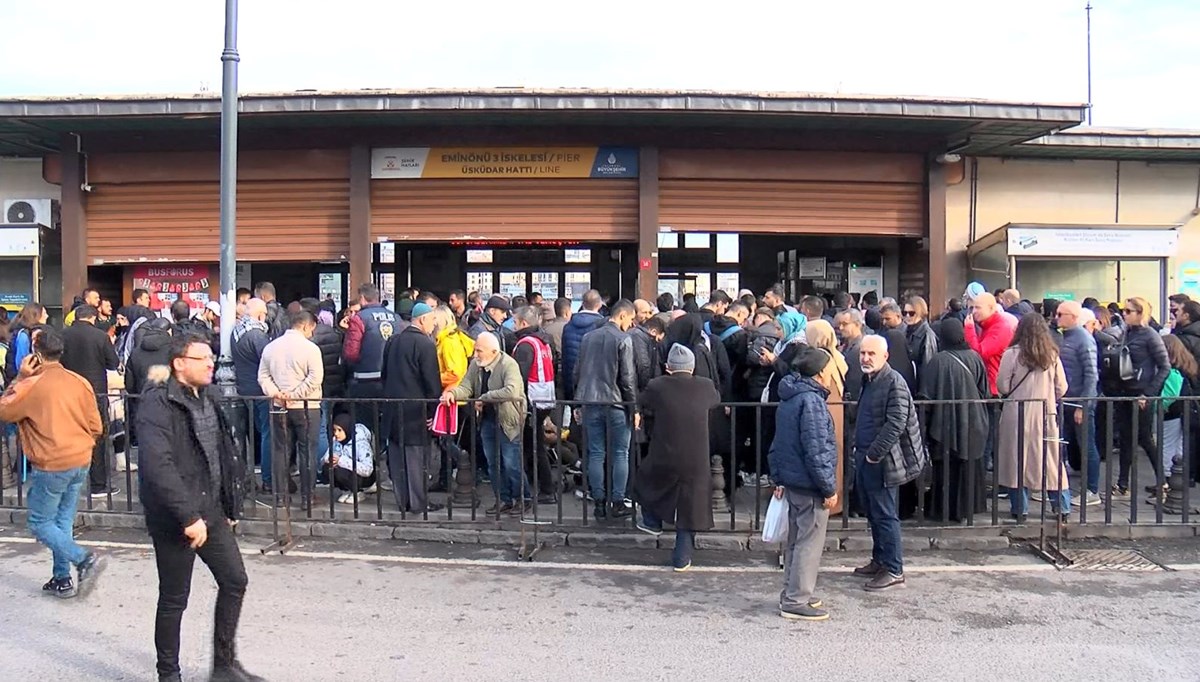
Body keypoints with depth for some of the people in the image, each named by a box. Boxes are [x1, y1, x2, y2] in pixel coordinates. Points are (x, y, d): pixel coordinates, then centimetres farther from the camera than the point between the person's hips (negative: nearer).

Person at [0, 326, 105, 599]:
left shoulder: (31, 385, -14)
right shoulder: (80, 382, 3)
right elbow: (96, 427, 6)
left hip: (51, 465, -6)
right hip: (81, 462, 6)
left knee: (40, 524, 6)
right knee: (63, 521, 16)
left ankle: (84, 559, -11)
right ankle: (62, 579, 20)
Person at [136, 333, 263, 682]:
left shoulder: (210, 396, 8)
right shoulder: (158, 404, -18)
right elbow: (158, 466, -28)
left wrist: (230, 506, 15)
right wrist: (188, 517, -29)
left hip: (211, 510, 8)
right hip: (175, 518, -8)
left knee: (235, 581, 11)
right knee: (174, 599, 6)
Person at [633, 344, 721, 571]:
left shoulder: (657, 387, -9)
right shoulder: (705, 387, -4)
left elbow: (641, 402, 10)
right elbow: (716, 400, 19)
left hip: (663, 459, -1)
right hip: (696, 462, 1)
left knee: (645, 482, 31)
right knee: (690, 510, 12)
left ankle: (652, 522, 42)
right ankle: (682, 558, 16)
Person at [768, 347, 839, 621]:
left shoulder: (789, 398, 11)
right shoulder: (811, 401, -18)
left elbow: (778, 443, 16)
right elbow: (816, 451, -21)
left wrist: (778, 479, 20)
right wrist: (829, 488, -16)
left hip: (792, 482, 10)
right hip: (810, 485, -9)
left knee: (795, 540, 17)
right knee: (810, 543, -2)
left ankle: (792, 593, 26)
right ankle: (797, 601, 3)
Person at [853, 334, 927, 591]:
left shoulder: (894, 383, -14)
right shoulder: (868, 381, 15)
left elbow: (895, 424, -21)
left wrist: (874, 454, -19)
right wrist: (858, 449, 16)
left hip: (882, 461, -9)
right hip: (865, 457, 9)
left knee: (885, 515, -3)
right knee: (873, 513, 16)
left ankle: (894, 571, 5)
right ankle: (879, 561, 28)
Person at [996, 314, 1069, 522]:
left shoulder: (1012, 354, -9)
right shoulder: (1052, 355, 0)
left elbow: (1003, 387, -7)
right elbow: (1061, 388, 4)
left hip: (1018, 413, -2)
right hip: (1046, 413, 3)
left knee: (1019, 459, 6)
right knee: (1052, 459, 11)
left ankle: (1020, 508, 11)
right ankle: (1063, 506, 18)